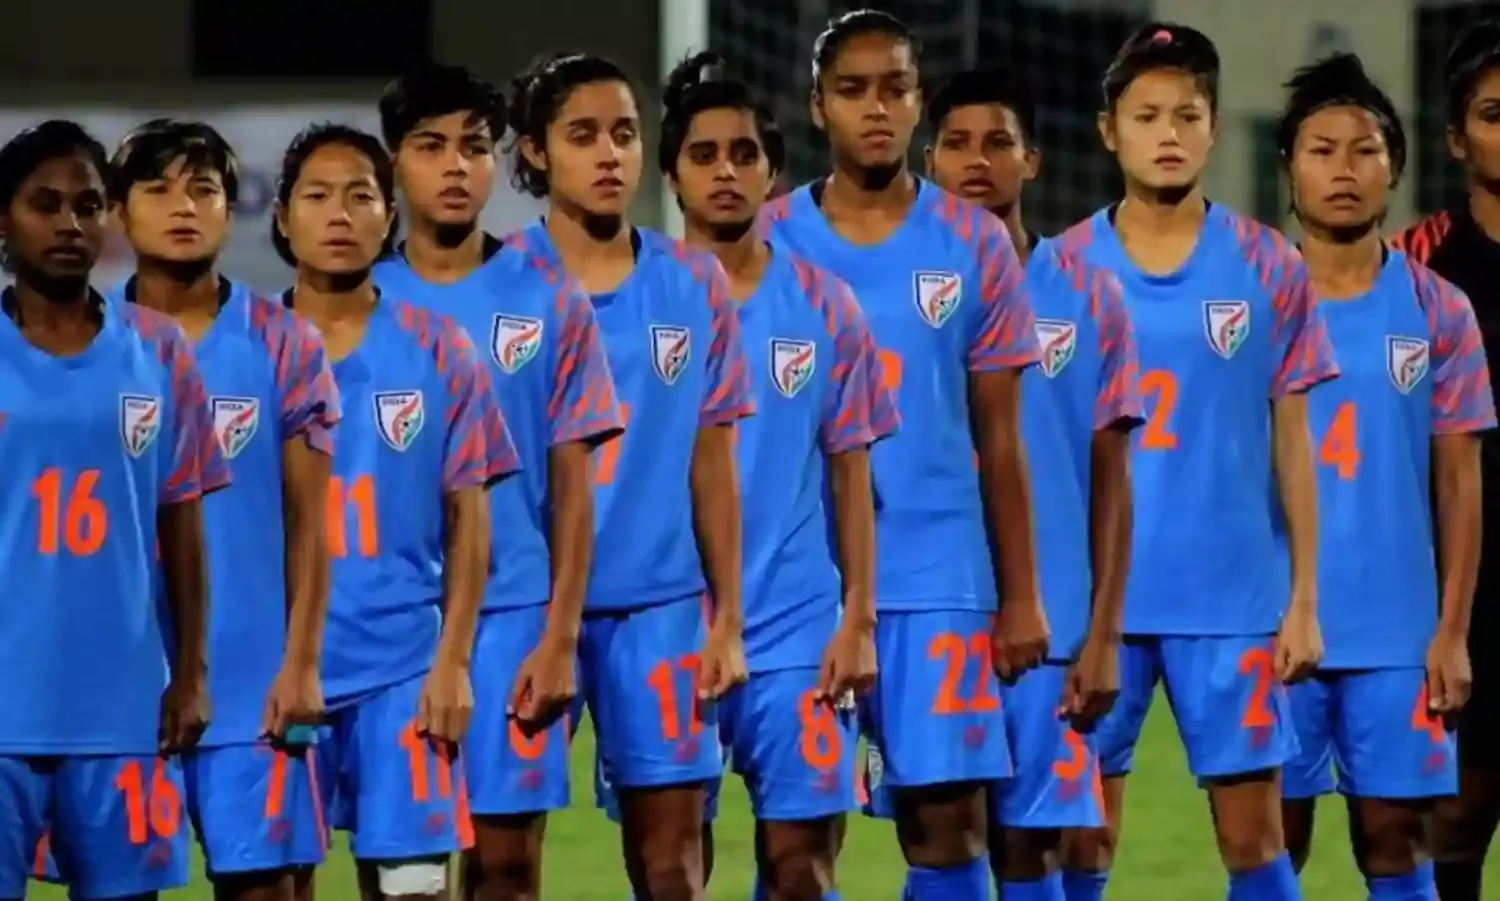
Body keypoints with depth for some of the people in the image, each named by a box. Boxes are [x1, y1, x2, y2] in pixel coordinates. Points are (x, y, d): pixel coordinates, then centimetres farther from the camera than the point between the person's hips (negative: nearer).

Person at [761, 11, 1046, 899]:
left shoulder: (974, 245, 4)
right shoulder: (768, 245, 4)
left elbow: (999, 439, 7)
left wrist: (1021, 594, 3)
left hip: (938, 578, 0)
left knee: (950, 825, -3)